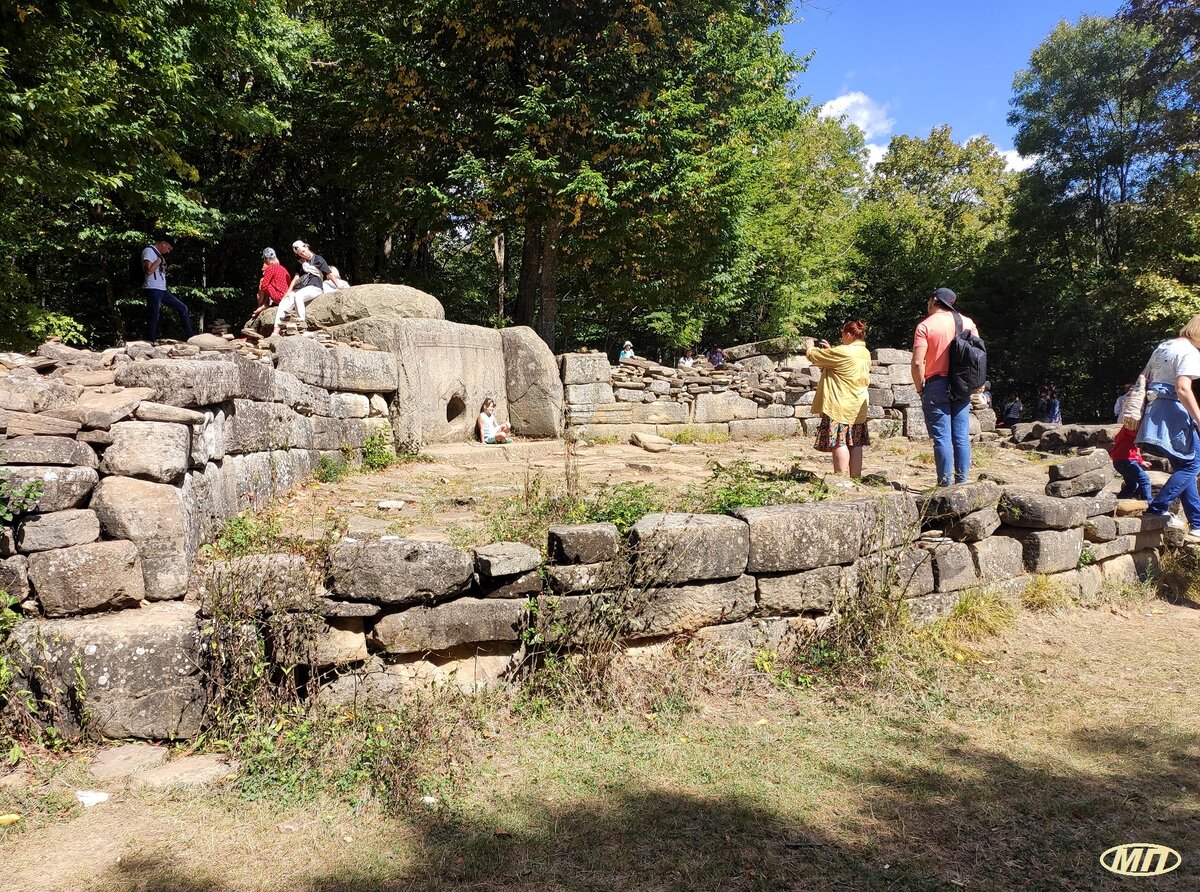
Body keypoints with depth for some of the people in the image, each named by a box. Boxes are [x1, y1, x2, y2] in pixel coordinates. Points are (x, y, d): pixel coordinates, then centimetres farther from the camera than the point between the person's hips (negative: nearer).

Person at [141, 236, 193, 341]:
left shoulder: (159, 254, 20)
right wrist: (160, 260, -11)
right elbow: (149, 270, -20)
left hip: (162, 290, 9)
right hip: (153, 289, -9)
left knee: (183, 309, 8)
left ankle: (190, 337, 12)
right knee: (154, 318, -5)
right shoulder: (149, 251, -8)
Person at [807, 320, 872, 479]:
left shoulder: (842, 352, -16)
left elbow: (815, 356, -8)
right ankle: (856, 476, 12)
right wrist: (829, 349, 24)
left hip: (841, 405, -8)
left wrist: (810, 349, 13)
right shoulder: (865, 353, 11)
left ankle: (842, 477, -9)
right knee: (855, 442, 9)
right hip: (858, 406, 9)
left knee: (839, 441, -6)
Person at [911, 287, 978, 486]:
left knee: (942, 438, -3)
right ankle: (962, 481, 9)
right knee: (962, 437, 7)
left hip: (937, 385, -5)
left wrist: (920, 389, -4)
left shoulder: (925, 326, -7)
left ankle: (945, 484, -2)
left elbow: (918, 362, -15)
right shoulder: (967, 323, 8)